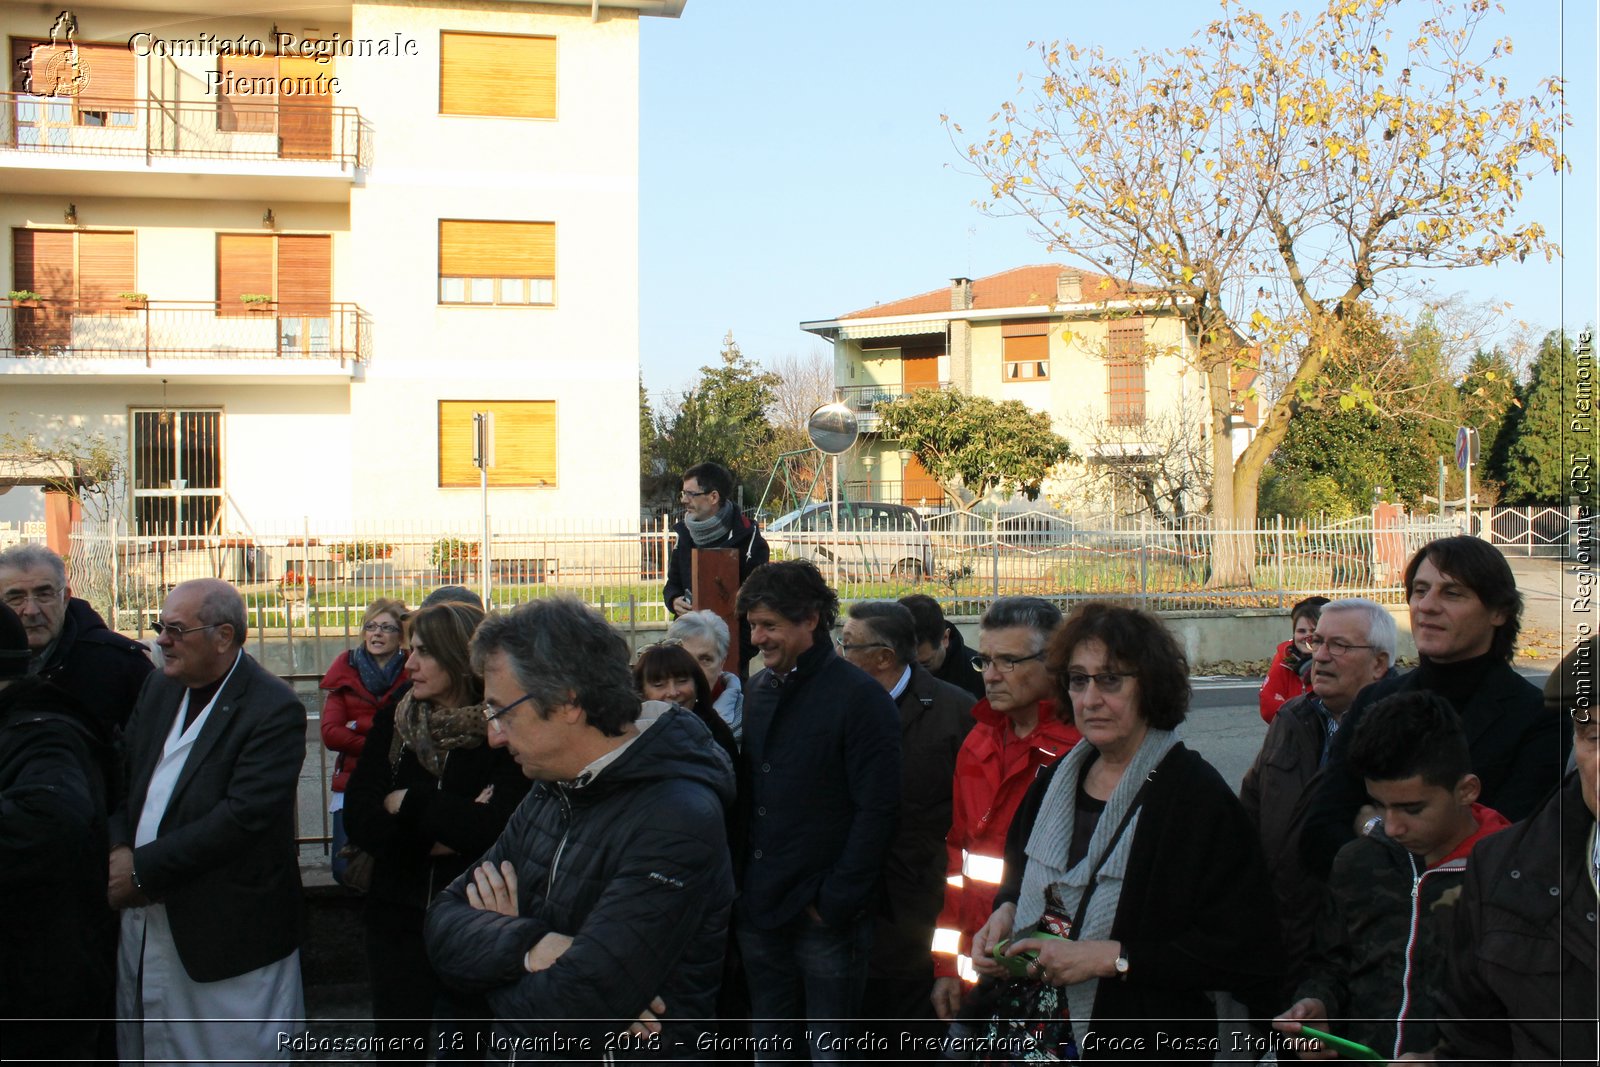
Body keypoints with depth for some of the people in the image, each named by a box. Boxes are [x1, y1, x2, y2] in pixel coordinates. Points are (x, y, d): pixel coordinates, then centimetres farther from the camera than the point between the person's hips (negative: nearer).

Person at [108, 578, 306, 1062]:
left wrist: (142, 870, -19)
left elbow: (244, 816, -23)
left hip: (225, 928, -7)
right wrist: (118, 850, -9)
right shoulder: (159, 688, 10)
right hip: (145, 914, 7)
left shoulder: (274, 709, -15)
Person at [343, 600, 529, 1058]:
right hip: (398, 920, 4)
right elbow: (359, 821, -6)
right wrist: (448, 829, -17)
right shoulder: (393, 725, 3)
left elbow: (496, 827, -23)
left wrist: (406, 804, -12)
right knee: (395, 1049, 13)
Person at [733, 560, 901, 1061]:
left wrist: (836, 902, -15)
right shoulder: (759, 692, 10)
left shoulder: (860, 697, -10)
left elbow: (876, 810, -13)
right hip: (759, 910, 6)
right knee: (768, 1048, 14)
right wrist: (739, 880, 4)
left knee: (830, 1050, 3)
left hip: (825, 923, -6)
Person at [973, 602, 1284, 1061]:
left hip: (1143, 1042, -6)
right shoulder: (1056, 780, 4)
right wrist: (1005, 911, -2)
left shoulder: (1196, 795, -17)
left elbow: (1243, 951, -21)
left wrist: (1113, 957, -23)